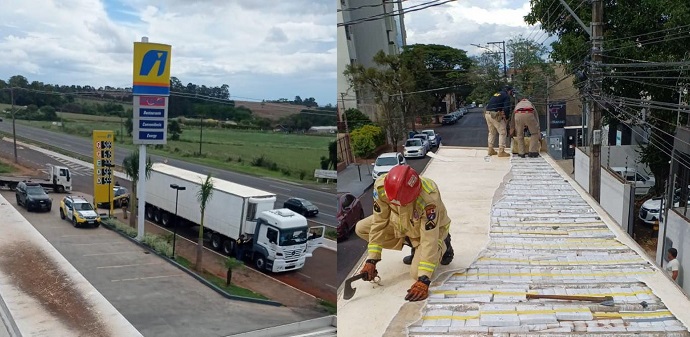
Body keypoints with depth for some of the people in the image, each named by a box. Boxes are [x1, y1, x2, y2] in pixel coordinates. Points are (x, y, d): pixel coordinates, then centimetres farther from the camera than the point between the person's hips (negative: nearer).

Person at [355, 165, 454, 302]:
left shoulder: (429, 197, -43)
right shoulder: (381, 186, -31)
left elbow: (429, 240, -39)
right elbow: (379, 223, -20)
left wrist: (424, 280, -41)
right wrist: (371, 260, -21)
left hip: (431, 228, -5)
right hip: (401, 224, 5)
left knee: (417, 273, -23)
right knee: (361, 229, -8)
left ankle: (443, 246, 11)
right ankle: (414, 245, 8)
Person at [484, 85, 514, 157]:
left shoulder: (496, 94, 23)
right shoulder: (506, 96, 0)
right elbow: (507, 108, -13)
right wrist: (507, 117, 4)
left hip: (487, 113, 8)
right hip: (495, 115, -8)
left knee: (492, 132, 20)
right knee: (502, 132, 0)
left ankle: (490, 150, 23)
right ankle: (501, 151, -1)